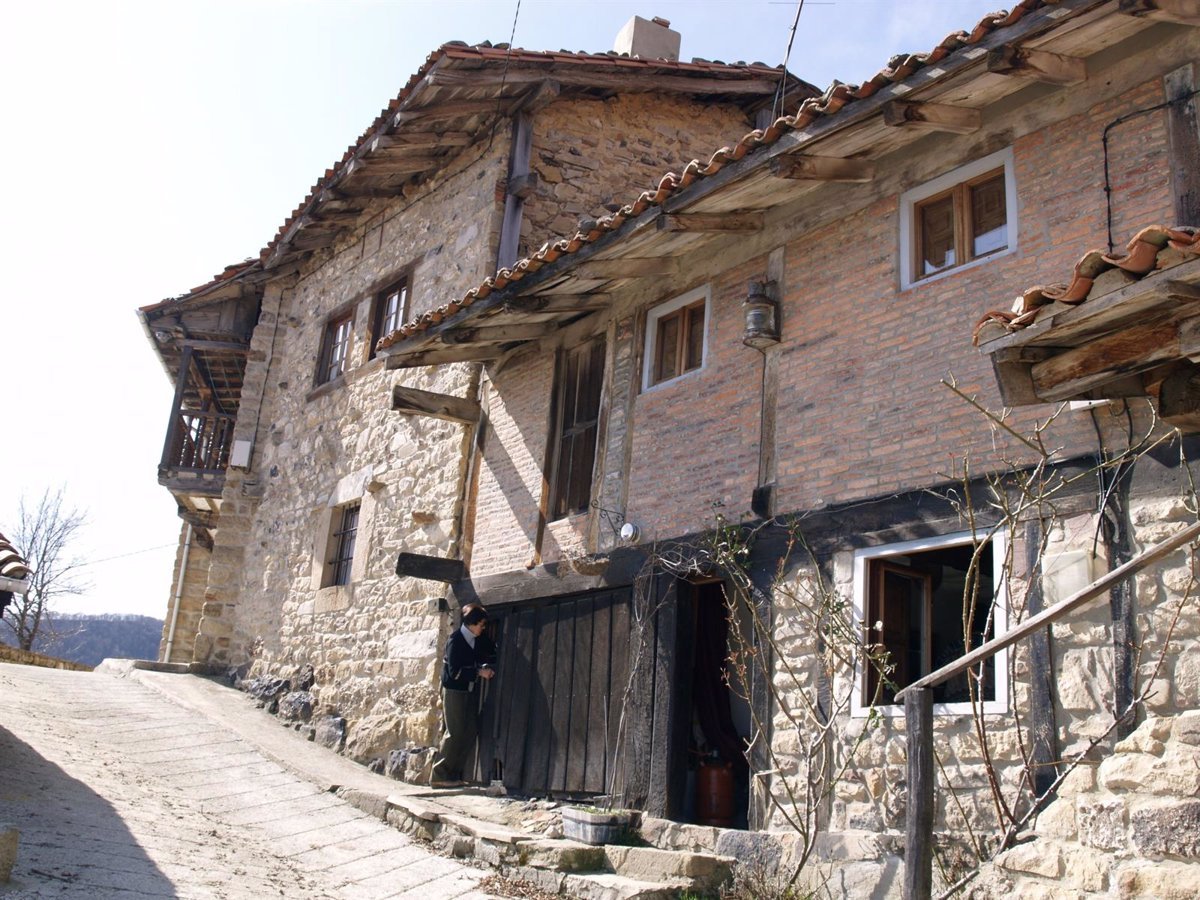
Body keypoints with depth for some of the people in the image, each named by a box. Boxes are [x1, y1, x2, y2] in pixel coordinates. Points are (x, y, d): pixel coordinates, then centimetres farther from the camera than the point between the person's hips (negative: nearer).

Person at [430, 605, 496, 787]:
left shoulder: (479, 639, 3)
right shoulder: (456, 641, -17)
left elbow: (491, 654, 19)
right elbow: (454, 671, -19)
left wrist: (487, 668, 1)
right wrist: (479, 672, -17)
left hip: (470, 691, 7)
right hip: (454, 691, -7)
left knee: (470, 732, 4)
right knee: (455, 733, -7)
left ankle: (454, 774, 11)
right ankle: (440, 776, 1)